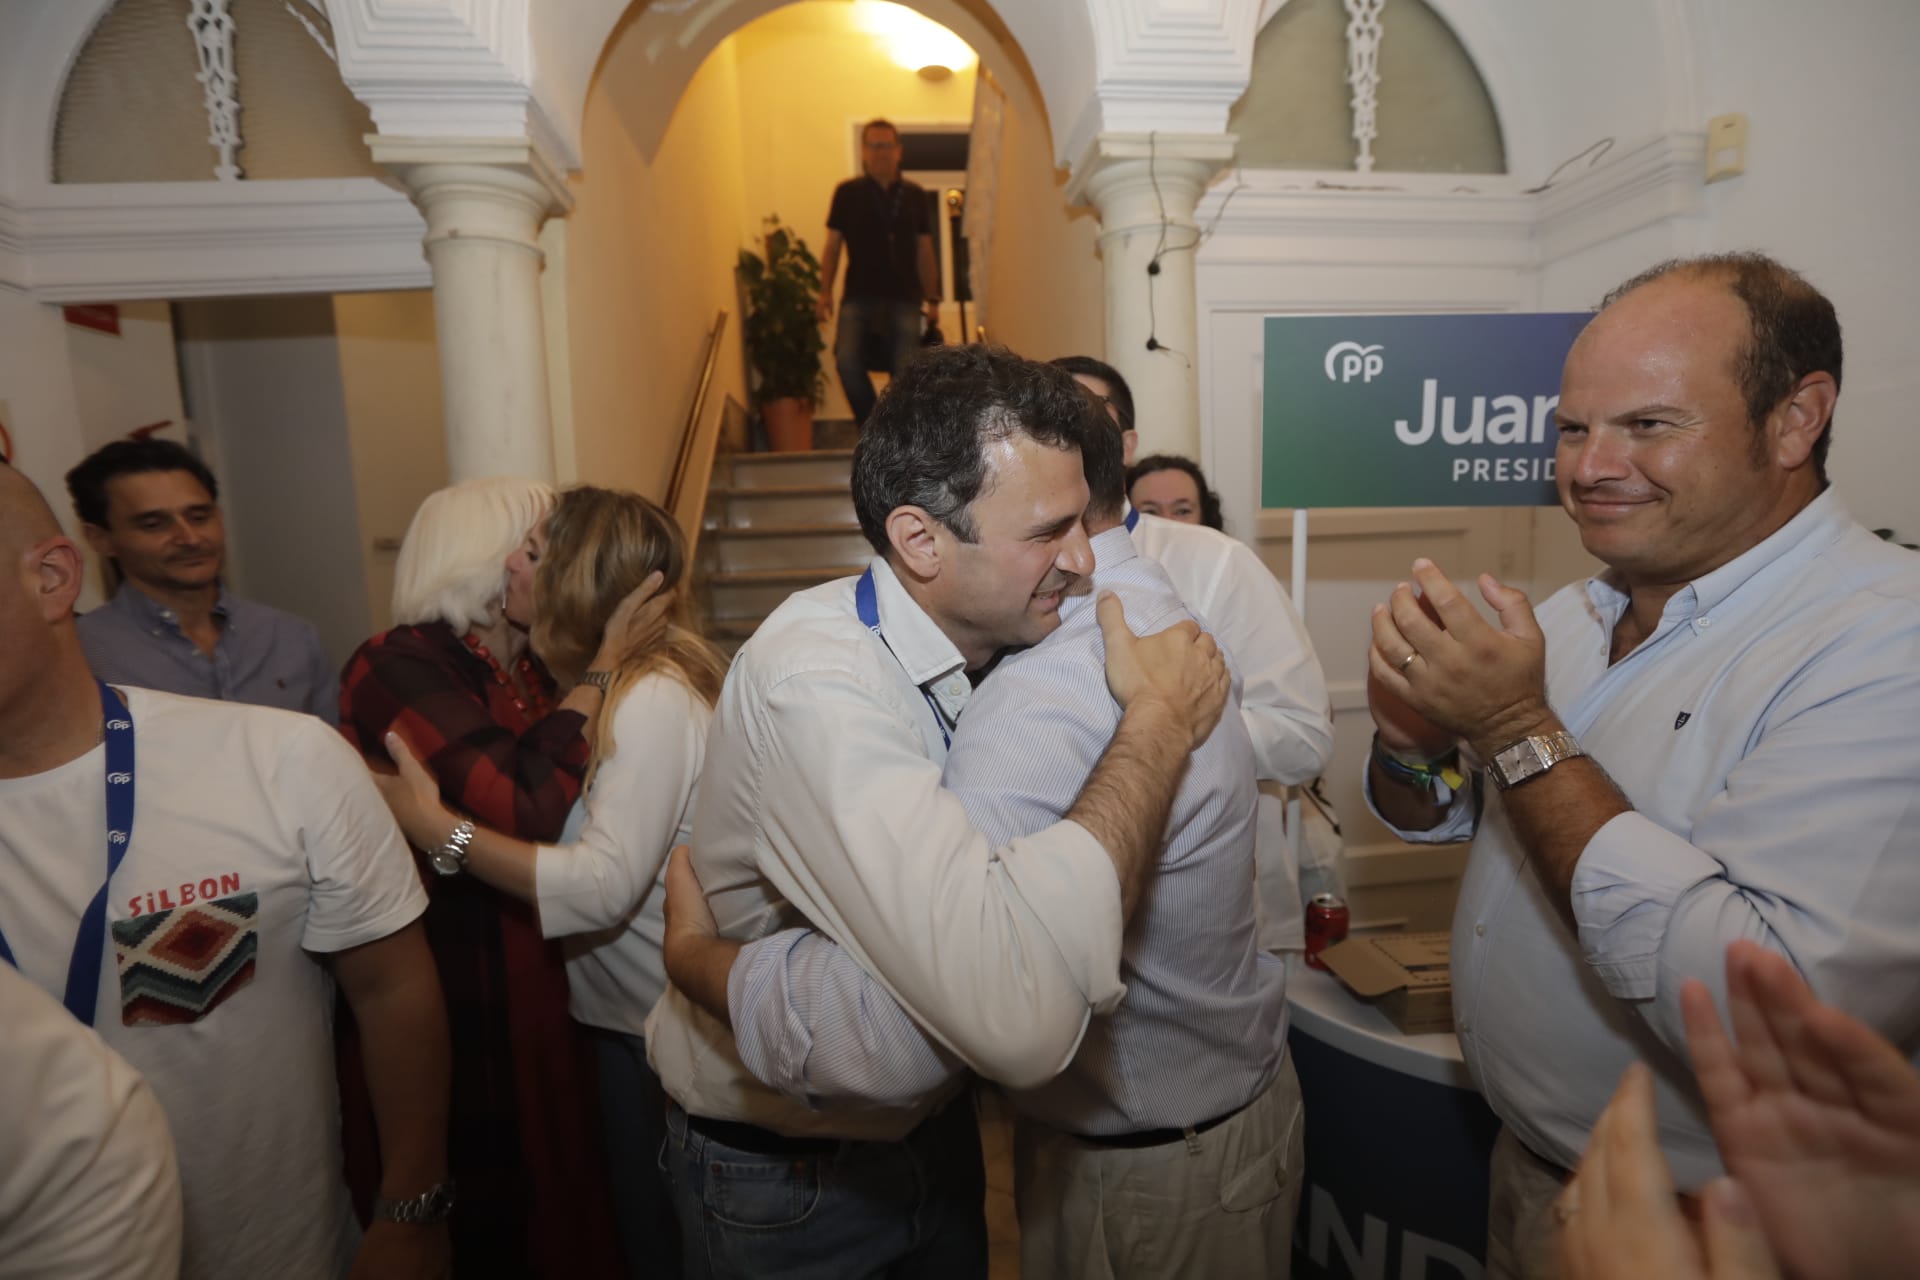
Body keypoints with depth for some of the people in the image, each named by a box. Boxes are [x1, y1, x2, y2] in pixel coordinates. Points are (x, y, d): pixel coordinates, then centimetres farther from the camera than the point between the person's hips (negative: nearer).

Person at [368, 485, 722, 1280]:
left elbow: (603, 885, -29)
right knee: (634, 1216, 24)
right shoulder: (622, 689, 4)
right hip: (622, 1010, 8)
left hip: (658, 1029, -8)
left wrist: (435, 827, -24)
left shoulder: (654, 698, -23)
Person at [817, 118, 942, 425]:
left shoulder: (915, 196, 12)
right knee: (847, 361, -23)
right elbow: (833, 246, 9)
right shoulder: (847, 192, 8)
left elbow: (924, 252, 15)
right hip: (859, 296, -1)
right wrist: (825, 292, -1)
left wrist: (933, 299, 11)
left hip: (904, 298, 1)